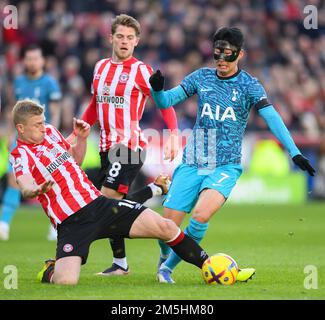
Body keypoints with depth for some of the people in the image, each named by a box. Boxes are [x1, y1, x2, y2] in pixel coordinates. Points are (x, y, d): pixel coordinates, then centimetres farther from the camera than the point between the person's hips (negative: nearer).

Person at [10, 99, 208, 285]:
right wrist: (37, 190, -53)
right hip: (71, 222, -6)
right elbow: (26, 188, -30)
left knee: (166, 227, -6)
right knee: (66, 280, -27)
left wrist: (82, 138, 9)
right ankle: (49, 272, 10)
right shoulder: (21, 156, -8)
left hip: (98, 203, 6)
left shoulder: (50, 132, 12)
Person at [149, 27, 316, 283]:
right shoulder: (202, 77, 5)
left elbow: (271, 117, -15)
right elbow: (165, 101, 6)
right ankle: (164, 258, 29)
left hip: (226, 166, -3)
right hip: (192, 163, 3)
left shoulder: (249, 85, -3)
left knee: (201, 214, -28)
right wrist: (157, 89, -19)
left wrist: (294, 152, -26)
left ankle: (169, 266, -8)